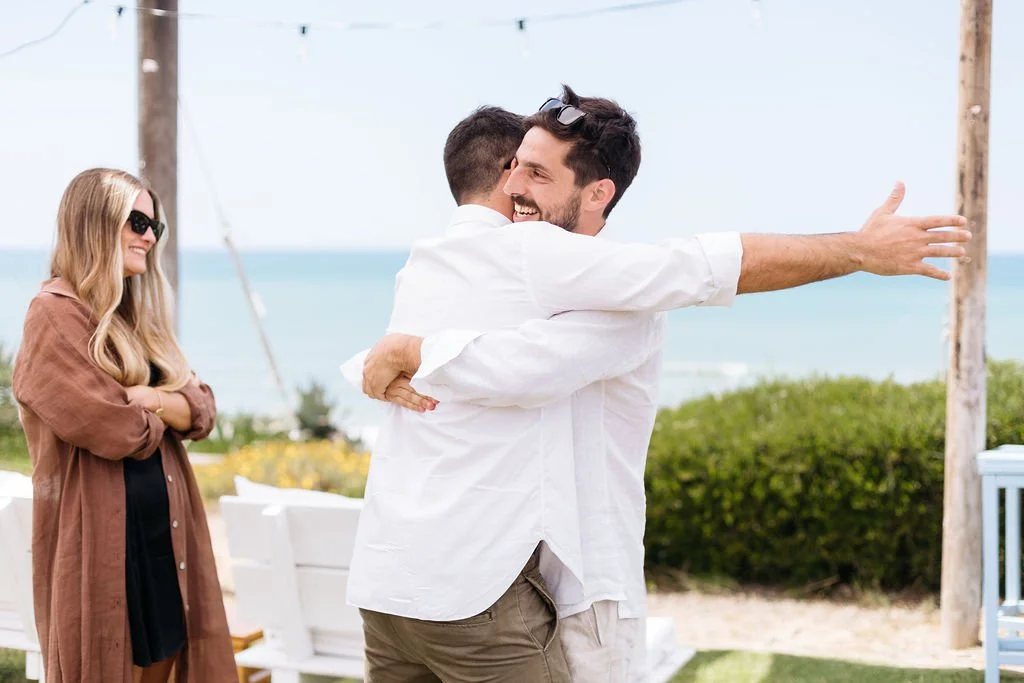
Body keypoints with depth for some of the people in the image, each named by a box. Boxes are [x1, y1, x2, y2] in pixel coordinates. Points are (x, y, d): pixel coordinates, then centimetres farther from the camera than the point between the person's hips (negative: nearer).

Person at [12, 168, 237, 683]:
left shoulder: (138, 318, 17)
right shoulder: (55, 315, -11)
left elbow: (201, 412, 8)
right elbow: (115, 429, -19)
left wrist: (151, 398, -12)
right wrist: (167, 409, 1)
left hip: (164, 530, 8)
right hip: (102, 538, -8)